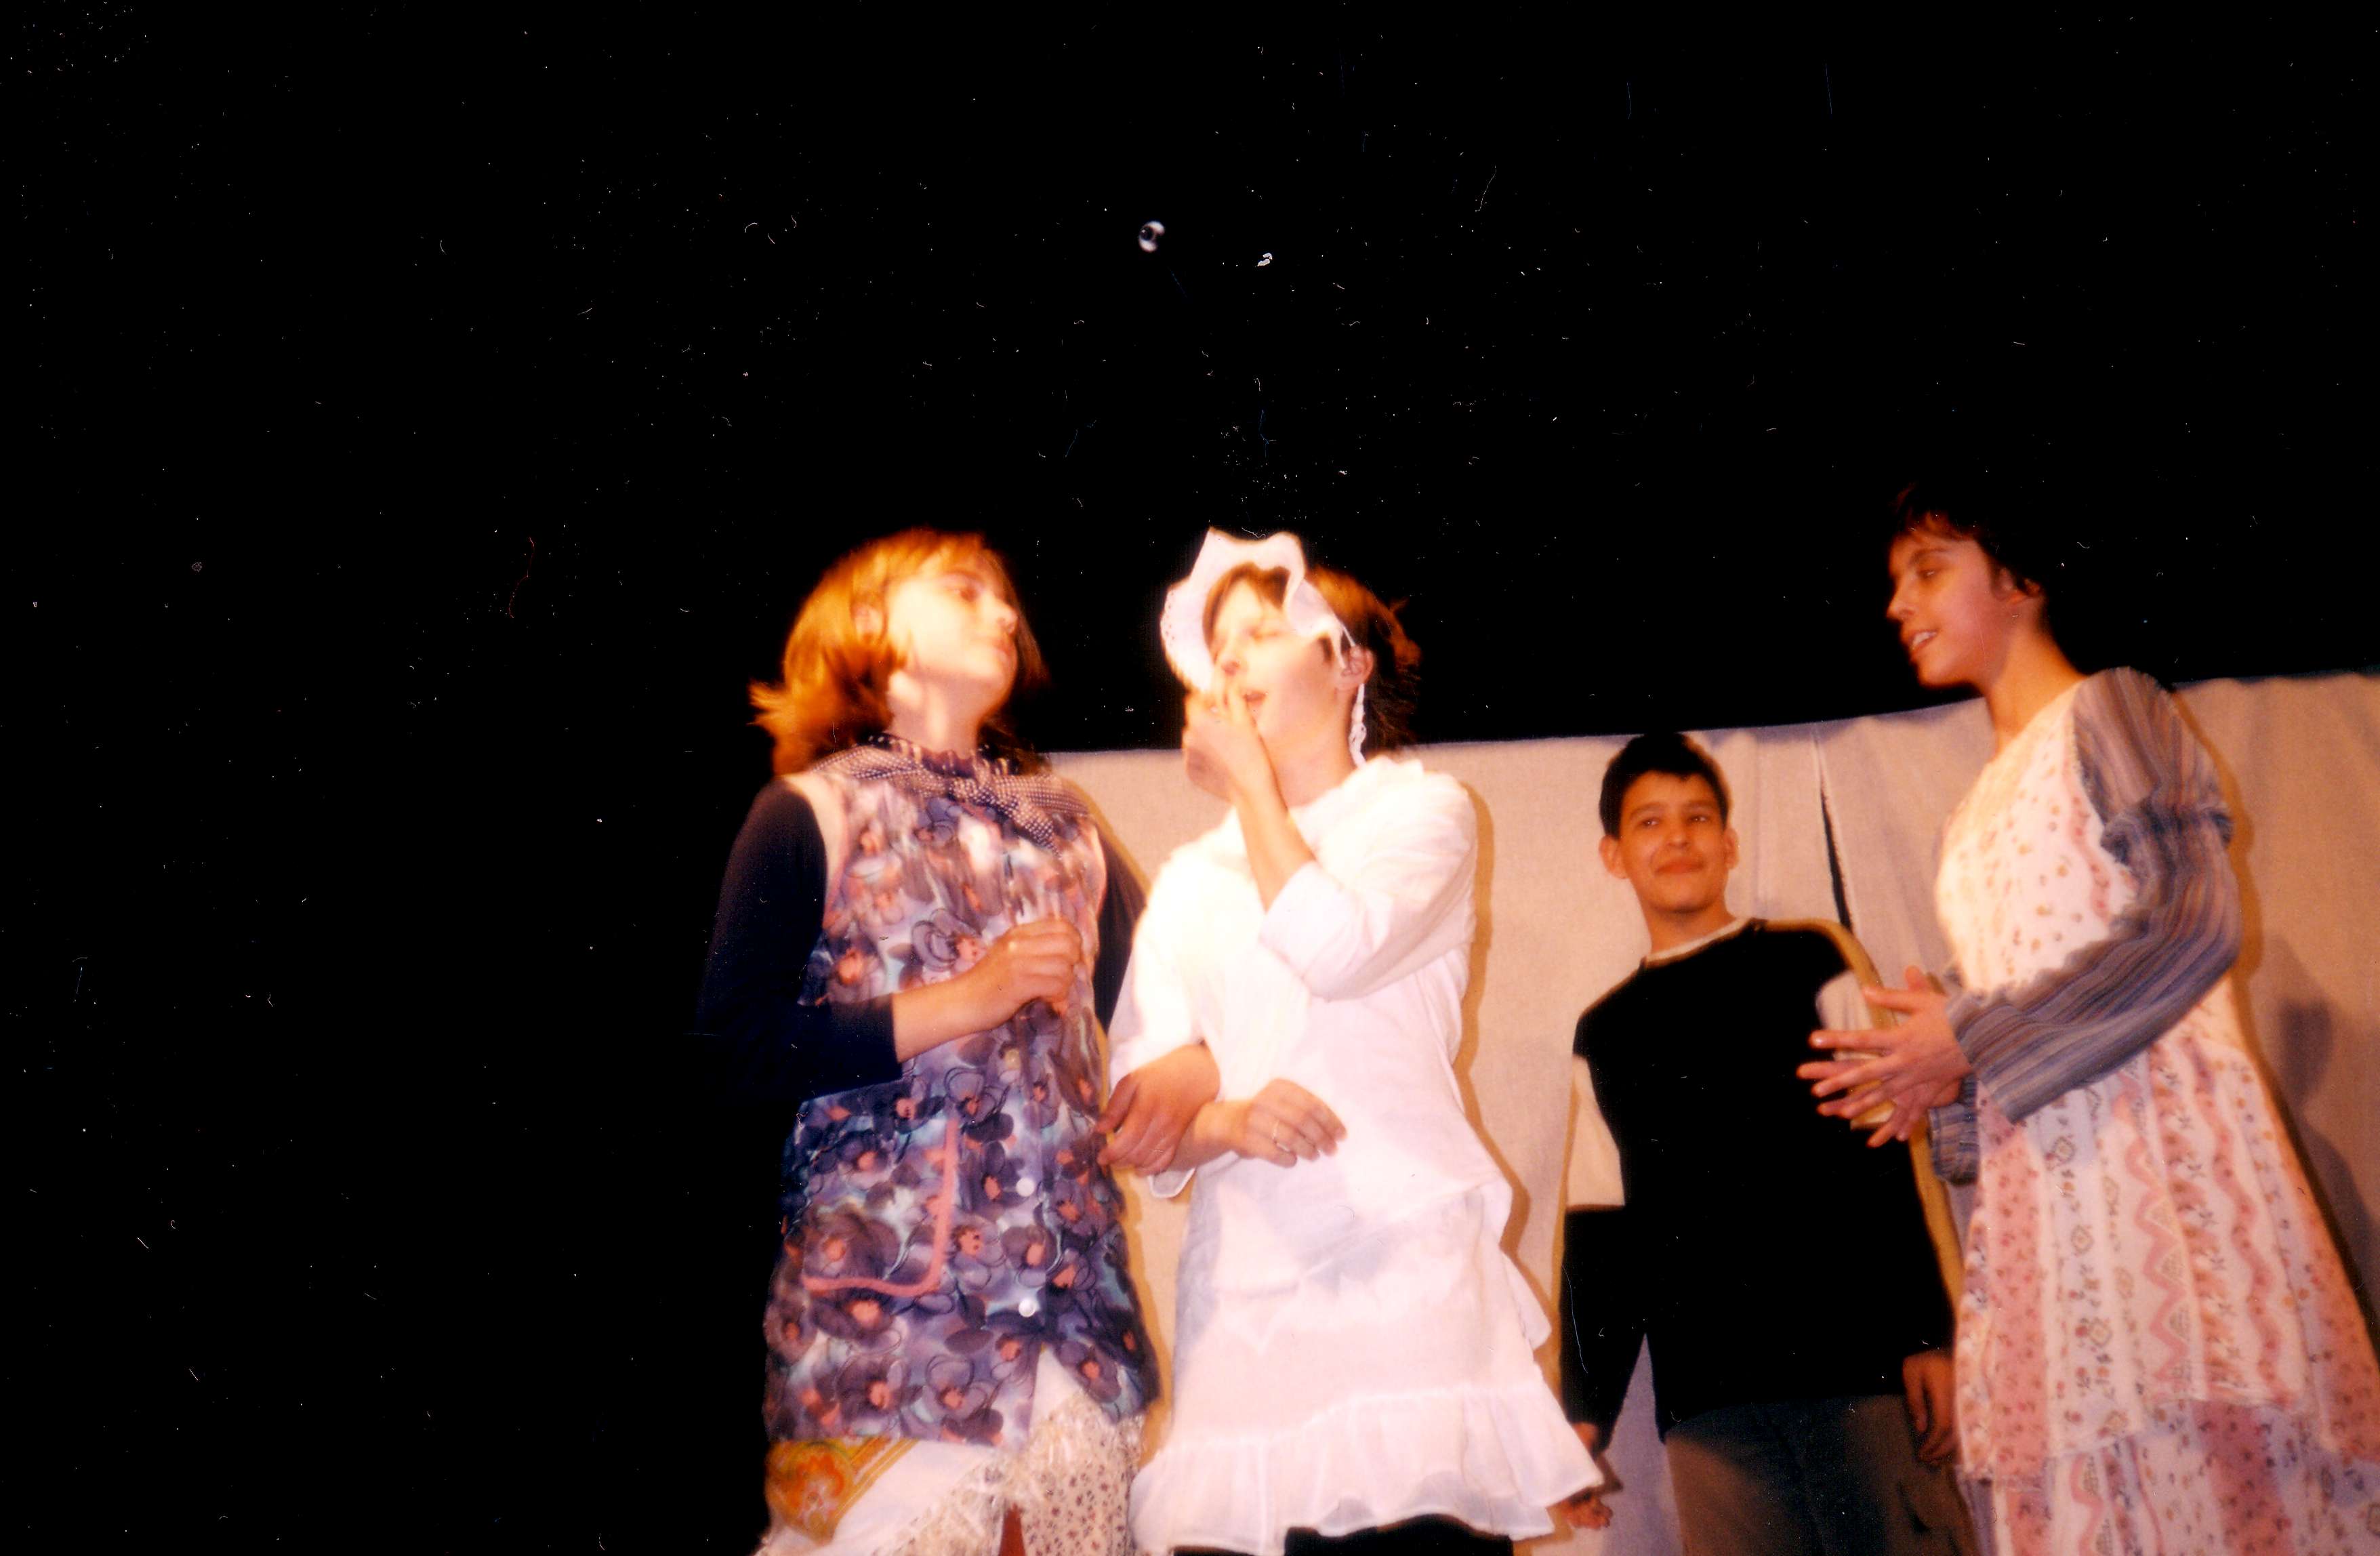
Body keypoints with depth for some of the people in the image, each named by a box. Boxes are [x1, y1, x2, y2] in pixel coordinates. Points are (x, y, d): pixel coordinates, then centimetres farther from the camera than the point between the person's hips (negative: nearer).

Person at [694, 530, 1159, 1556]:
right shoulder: (813, 815, -1)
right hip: (884, 1285, -4)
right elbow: (737, 1047, -9)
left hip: (1073, 1276, 5)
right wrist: (964, 1001, -14)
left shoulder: (1062, 820, 14)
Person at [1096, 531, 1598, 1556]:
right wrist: (1230, 1120, -12)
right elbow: (1134, 1121, 10)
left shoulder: (1421, 809, 9)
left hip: (1404, 1267, -3)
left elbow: (1335, 948, -13)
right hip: (1243, 1288, 4)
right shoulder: (1188, 880, 19)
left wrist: (1249, 781, 1)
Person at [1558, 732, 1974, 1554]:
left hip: (1858, 1358, -2)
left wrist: (1927, 1333, -5)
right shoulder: (1603, 1033, 15)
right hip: (1705, 1396, 2)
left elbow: (1895, 1154, 4)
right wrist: (1585, 1408, 12)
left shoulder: (1809, 961, 9)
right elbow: (1600, 1229, 15)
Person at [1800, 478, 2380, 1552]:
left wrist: (1972, 1044, -11)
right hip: (2039, 1179, 7)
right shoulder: (1976, 822, 23)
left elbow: (2195, 924, -11)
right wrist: (1936, 1073, 2)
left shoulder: (2107, 710, 3)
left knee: (2210, 1458, -8)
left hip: (2161, 1138, -6)